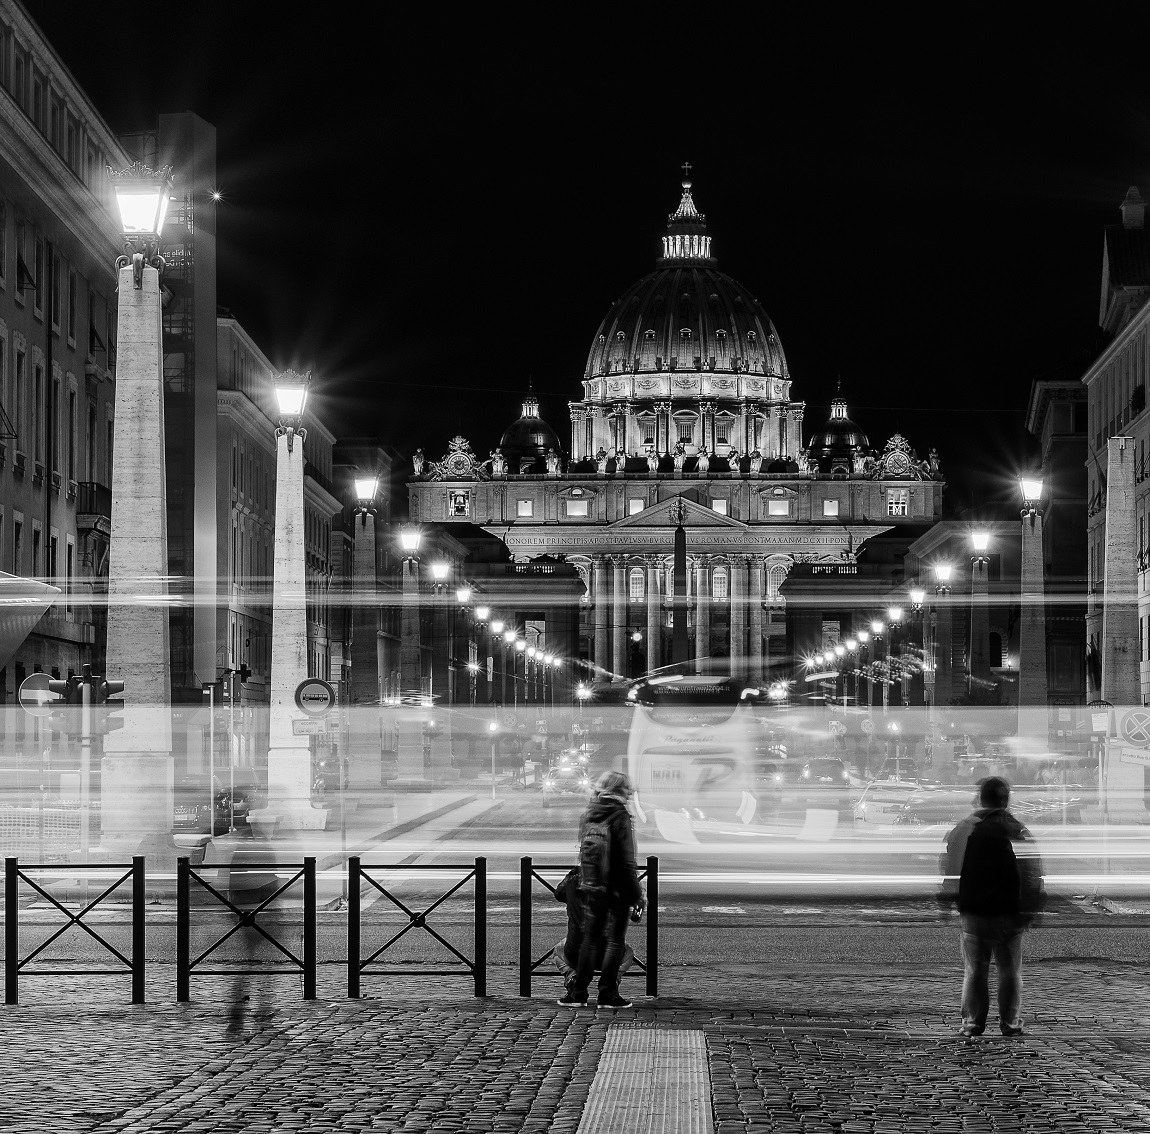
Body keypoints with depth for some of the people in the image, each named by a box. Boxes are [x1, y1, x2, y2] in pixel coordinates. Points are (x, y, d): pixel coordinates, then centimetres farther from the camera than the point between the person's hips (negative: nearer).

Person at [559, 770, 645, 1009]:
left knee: (590, 939, 14)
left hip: (590, 888, 6)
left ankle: (577, 992, 13)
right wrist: (638, 894, -10)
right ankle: (607, 994, 3)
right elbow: (626, 861, -15)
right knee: (615, 941, 3)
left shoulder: (587, 815, 6)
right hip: (616, 890, -6)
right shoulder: (620, 818, -14)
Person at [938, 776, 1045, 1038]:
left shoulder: (962, 830, -3)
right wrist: (1031, 910, 1)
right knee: (1010, 970, 10)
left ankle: (972, 1023, 9)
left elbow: (948, 871, 3)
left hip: (974, 913, 1)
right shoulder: (1018, 832, -8)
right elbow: (1033, 875, -6)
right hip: (1009, 913, -1)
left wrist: (946, 900, 14)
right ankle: (1010, 1023, 11)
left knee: (974, 970, 9)